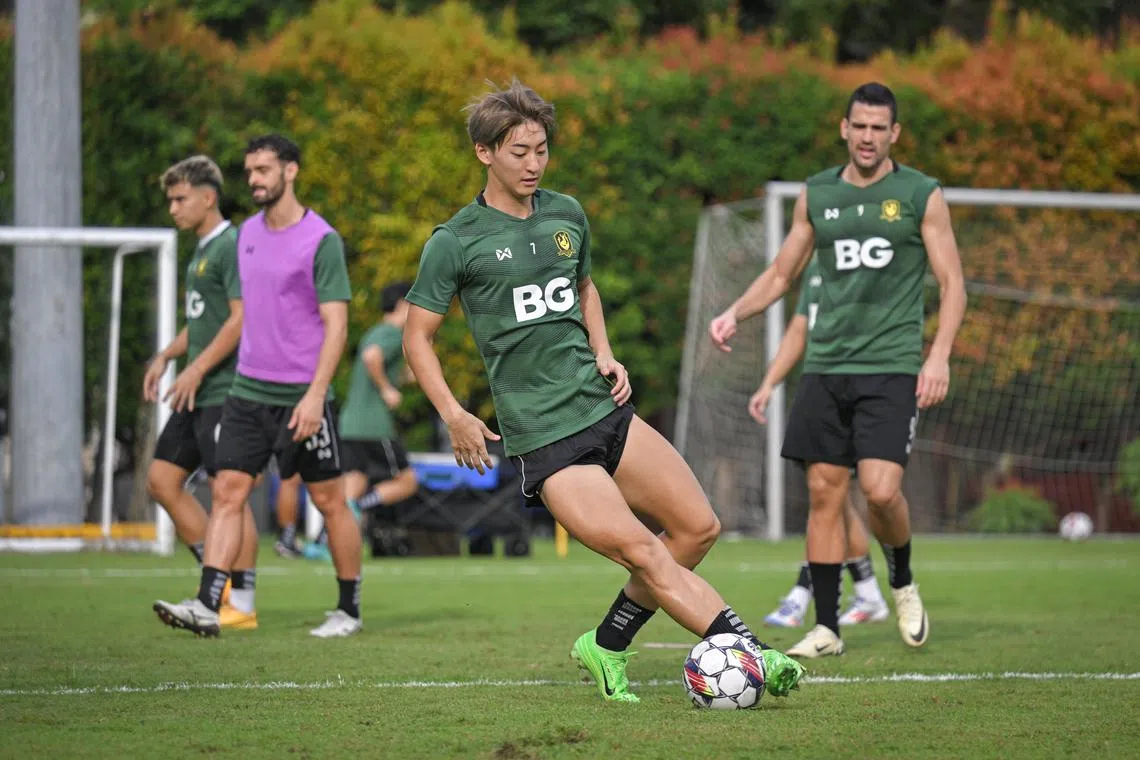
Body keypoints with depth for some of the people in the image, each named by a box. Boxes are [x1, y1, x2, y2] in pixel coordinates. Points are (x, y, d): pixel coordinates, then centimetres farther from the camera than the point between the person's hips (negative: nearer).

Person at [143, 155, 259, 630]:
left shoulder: (231, 246, -11)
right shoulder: (200, 252, 19)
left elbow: (240, 319, -18)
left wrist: (197, 369, -19)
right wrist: (166, 356, 14)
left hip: (225, 393, -10)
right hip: (197, 395, 10)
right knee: (162, 480, 8)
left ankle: (242, 604, -4)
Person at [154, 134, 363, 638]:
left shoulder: (321, 240, -10)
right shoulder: (247, 233, 11)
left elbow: (336, 324, -13)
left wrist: (315, 394, -21)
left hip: (301, 397, -6)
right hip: (248, 390, 6)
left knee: (330, 502, 5)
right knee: (227, 492, -6)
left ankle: (349, 610, 17)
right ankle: (207, 606, -13)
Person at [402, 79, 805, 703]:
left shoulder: (567, 216, 11)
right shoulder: (455, 243, -6)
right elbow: (417, 338, 0)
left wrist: (603, 353, 11)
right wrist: (454, 417, -12)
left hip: (605, 410, 7)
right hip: (543, 436, -7)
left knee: (697, 528, 2)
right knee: (641, 553, -17)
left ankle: (607, 647, 16)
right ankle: (748, 653, -16)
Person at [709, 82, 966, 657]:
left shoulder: (921, 195, 1)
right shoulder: (816, 195, 11)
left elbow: (951, 283, 1)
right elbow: (781, 274, 19)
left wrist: (939, 356, -12)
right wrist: (735, 313, 1)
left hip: (891, 368, -4)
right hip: (826, 367, 4)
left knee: (880, 489, -17)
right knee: (824, 493, 1)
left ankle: (903, 583, 13)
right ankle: (826, 628, 8)